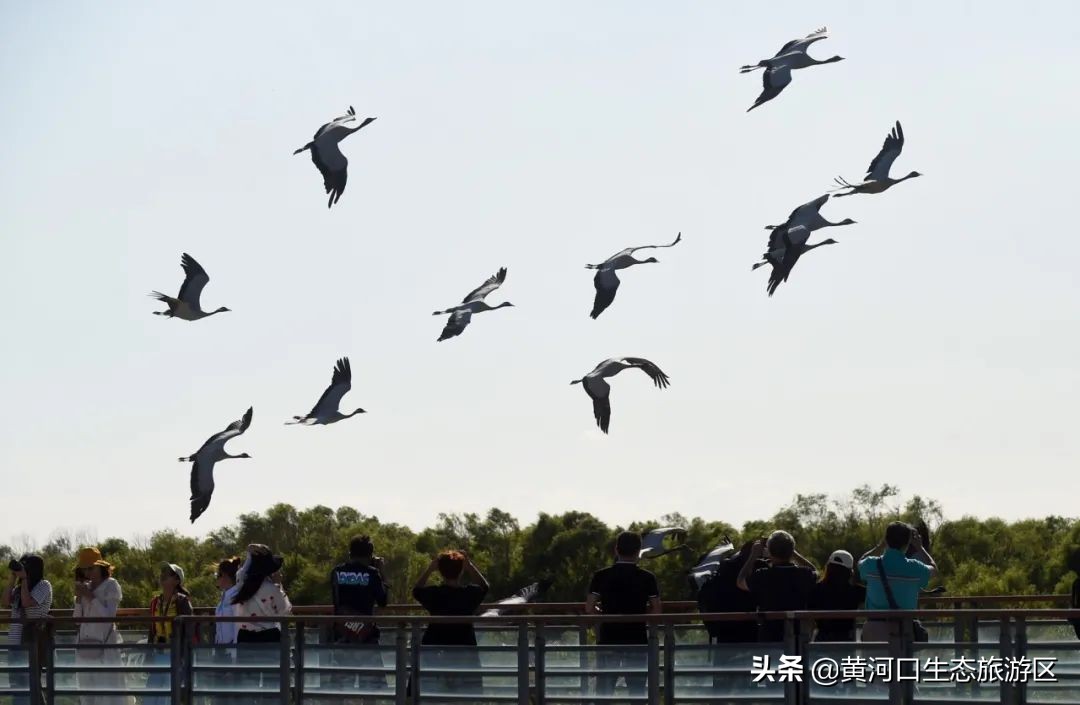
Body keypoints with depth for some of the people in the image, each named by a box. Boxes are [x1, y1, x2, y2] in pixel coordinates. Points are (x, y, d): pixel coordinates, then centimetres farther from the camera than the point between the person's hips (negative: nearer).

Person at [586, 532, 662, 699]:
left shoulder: (601, 576, -3)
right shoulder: (647, 578, -3)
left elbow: (589, 608, -5)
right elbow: (656, 610, -4)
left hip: (608, 640, 0)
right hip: (637, 640, 0)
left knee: (604, 691, 6)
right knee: (637, 689, 6)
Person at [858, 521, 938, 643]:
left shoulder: (871, 565, -3)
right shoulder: (914, 568, -6)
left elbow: (861, 561, 24)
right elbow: (933, 569, 18)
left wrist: (881, 545, 26)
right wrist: (919, 548, 27)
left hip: (874, 630, 2)